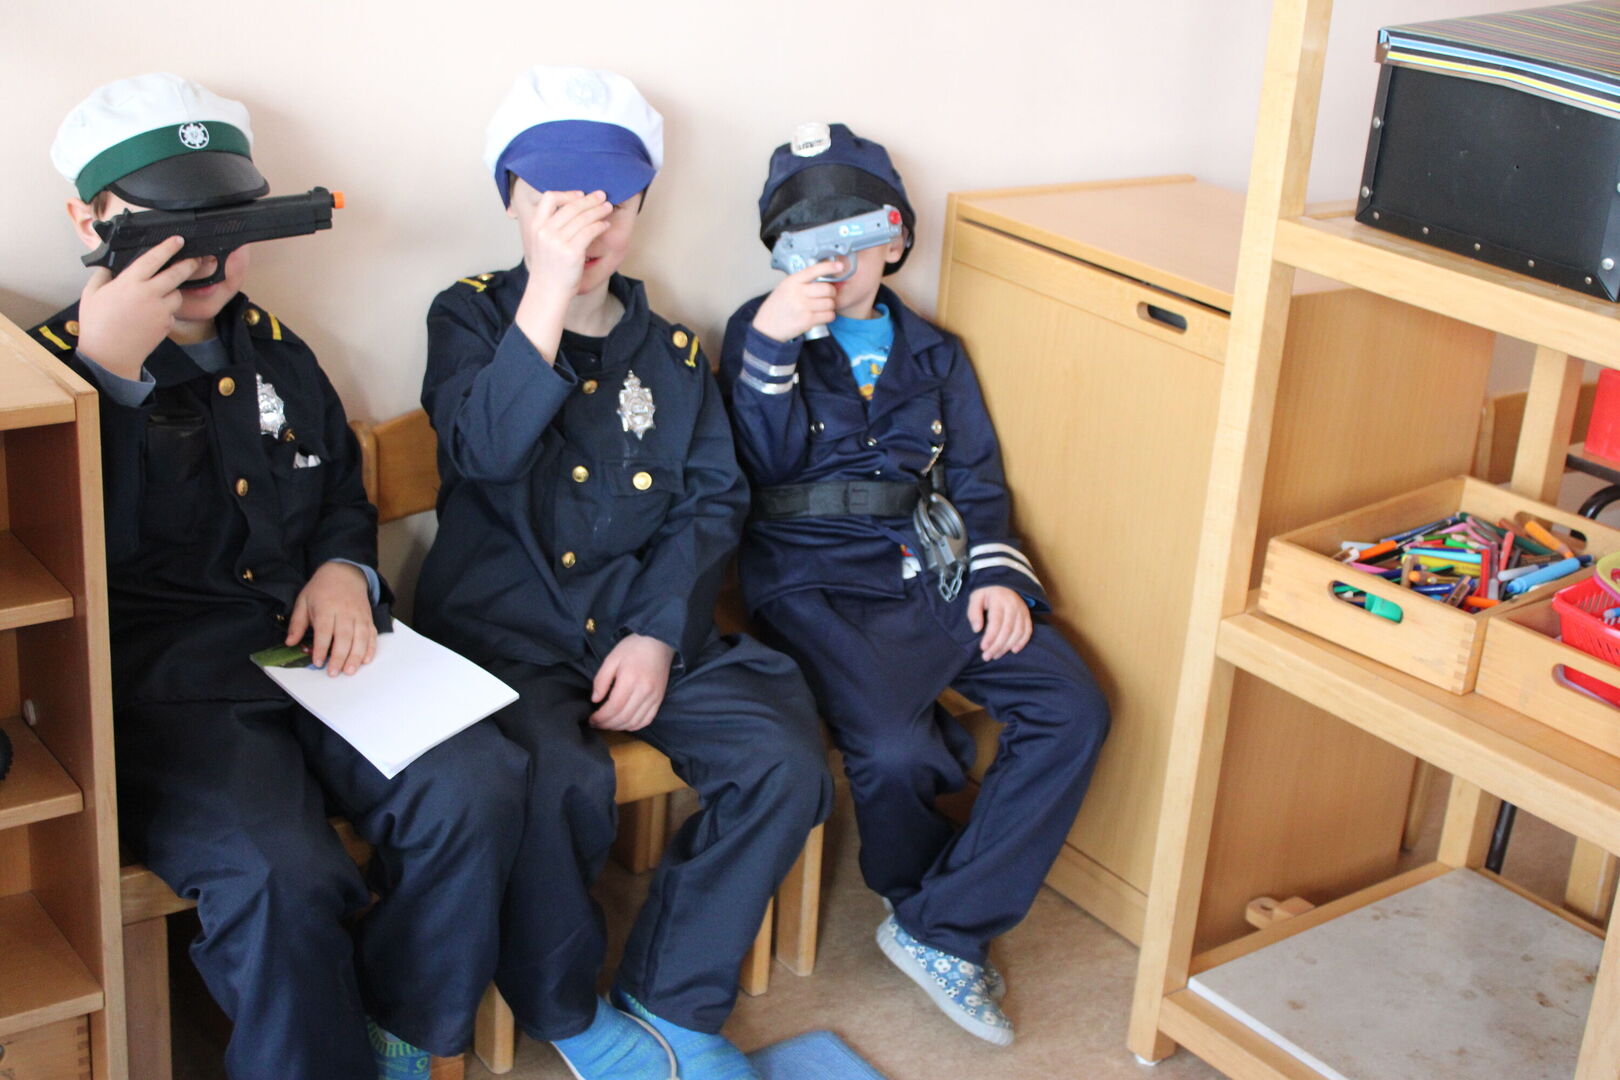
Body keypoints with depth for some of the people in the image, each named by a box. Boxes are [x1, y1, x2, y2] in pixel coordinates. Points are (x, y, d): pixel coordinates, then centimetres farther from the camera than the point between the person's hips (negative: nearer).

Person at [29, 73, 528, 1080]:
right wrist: (111, 373, -21)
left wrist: (344, 569, 9)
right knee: (282, 875, -32)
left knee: (478, 788, -21)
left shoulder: (275, 353, 18)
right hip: (160, 687, -5)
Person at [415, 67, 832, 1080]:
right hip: (506, 628, -4)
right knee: (563, 781, -33)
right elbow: (484, 451, -15)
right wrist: (548, 296, -22)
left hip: (646, 622, 4)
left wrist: (659, 633, -8)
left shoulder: (670, 350, 14)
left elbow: (713, 501, 7)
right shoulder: (472, 317, 4)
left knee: (786, 764, -18)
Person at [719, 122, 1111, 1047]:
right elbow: (765, 464, -8)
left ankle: (942, 931, -9)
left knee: (1073, 710, -15)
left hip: (934, 572, 5)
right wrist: (772, 345, -21)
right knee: (893, 749, -30)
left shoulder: (933, 353, 19)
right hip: (821, 581, -5)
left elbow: (977, 479, 18)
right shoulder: (763, 332, 7)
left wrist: (998, 573, 1)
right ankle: (918, 895, 7)